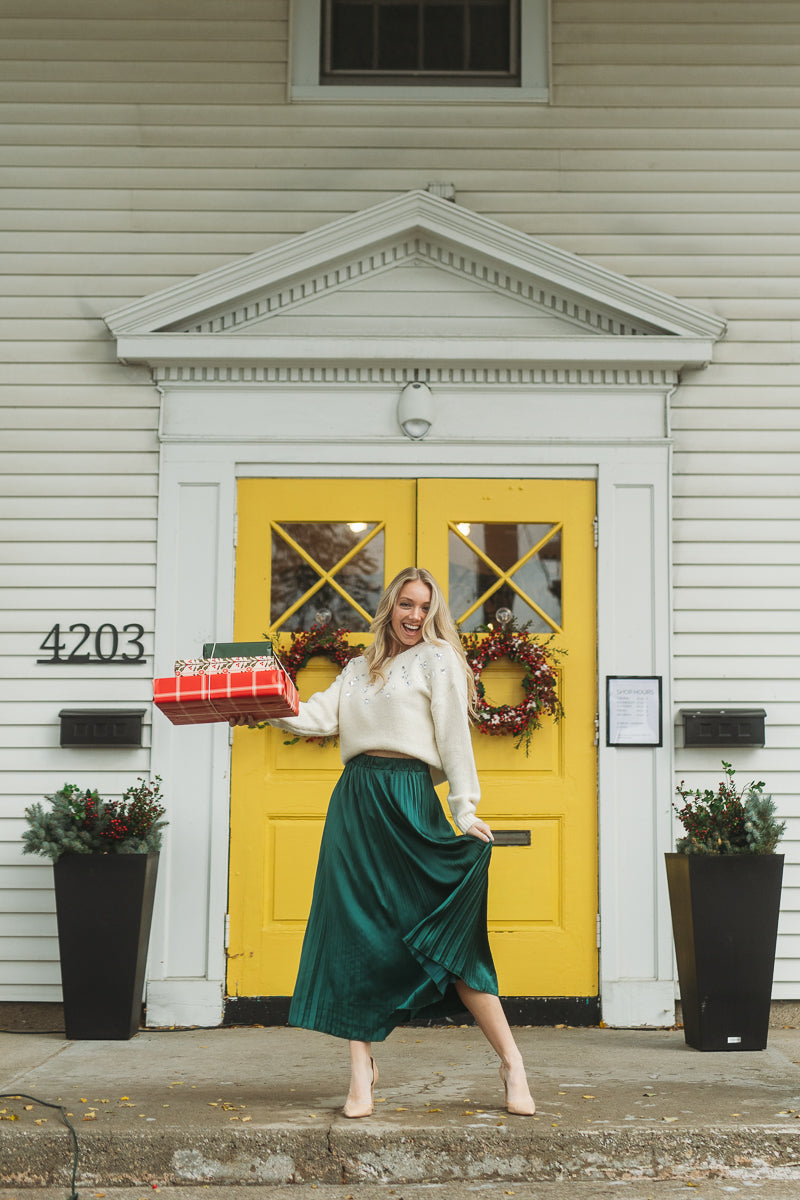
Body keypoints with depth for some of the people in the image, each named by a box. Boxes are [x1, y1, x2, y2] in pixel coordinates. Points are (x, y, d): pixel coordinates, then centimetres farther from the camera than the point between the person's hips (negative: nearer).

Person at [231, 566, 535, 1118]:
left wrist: (465, 809, -9)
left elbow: (454, 735, -1)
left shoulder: (438, 660, 7)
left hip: (408, 801, -5)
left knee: (446, 934, -5)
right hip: (354, 800, 5)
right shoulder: (360, 668, 22)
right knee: (355, 935, -1)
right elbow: (322, 717, 11)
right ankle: (362, 1075, 4)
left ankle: (511, 1062, 5)